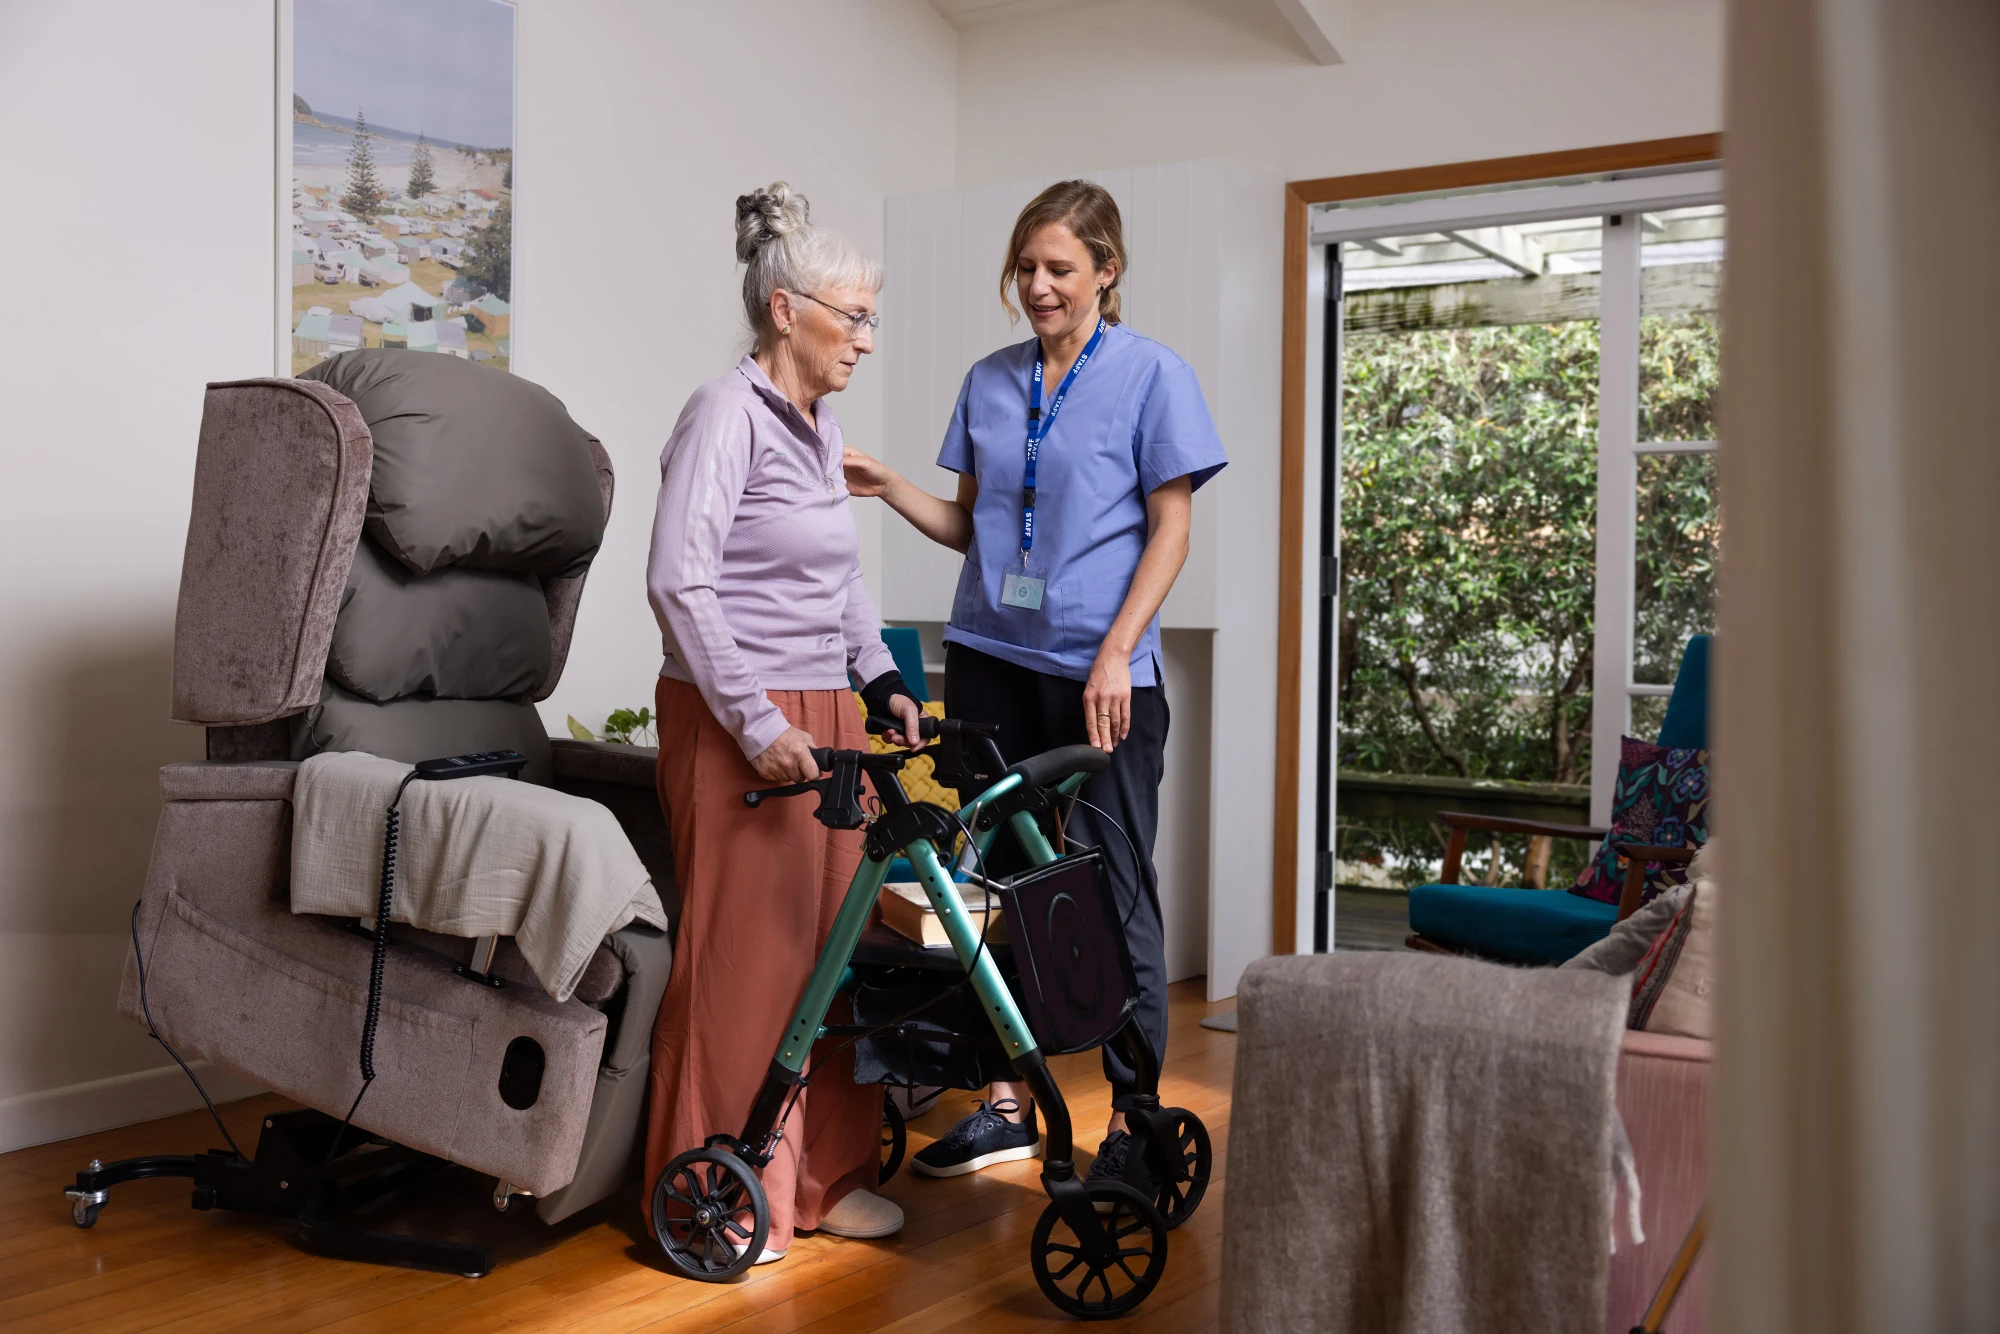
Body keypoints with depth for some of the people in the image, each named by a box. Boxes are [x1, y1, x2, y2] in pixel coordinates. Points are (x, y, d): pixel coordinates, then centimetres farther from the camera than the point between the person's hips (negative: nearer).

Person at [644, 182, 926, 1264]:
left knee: (832, 946, 11)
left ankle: (823, 1174, 25)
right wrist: (758, 725, -19)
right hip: (739, 724, -8)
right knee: (742, 955, -3)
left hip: (824, 715, 9)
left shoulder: (820, 425, 16)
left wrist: (881, 680, 12)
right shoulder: (727, 412, -11)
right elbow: (679, 581, -18)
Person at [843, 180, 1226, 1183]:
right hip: (990, 658, 5)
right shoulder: (989, 382, 13)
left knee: (1113, 890, -1)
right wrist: (888, 488, 0)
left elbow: (1169, 529, -4)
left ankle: (1135, 1113, 11)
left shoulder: (1152, 375, 0)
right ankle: (1008, 1101, 21)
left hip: (1100, 670, -5)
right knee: (994, 878, 9)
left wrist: (1115, 654, -14)